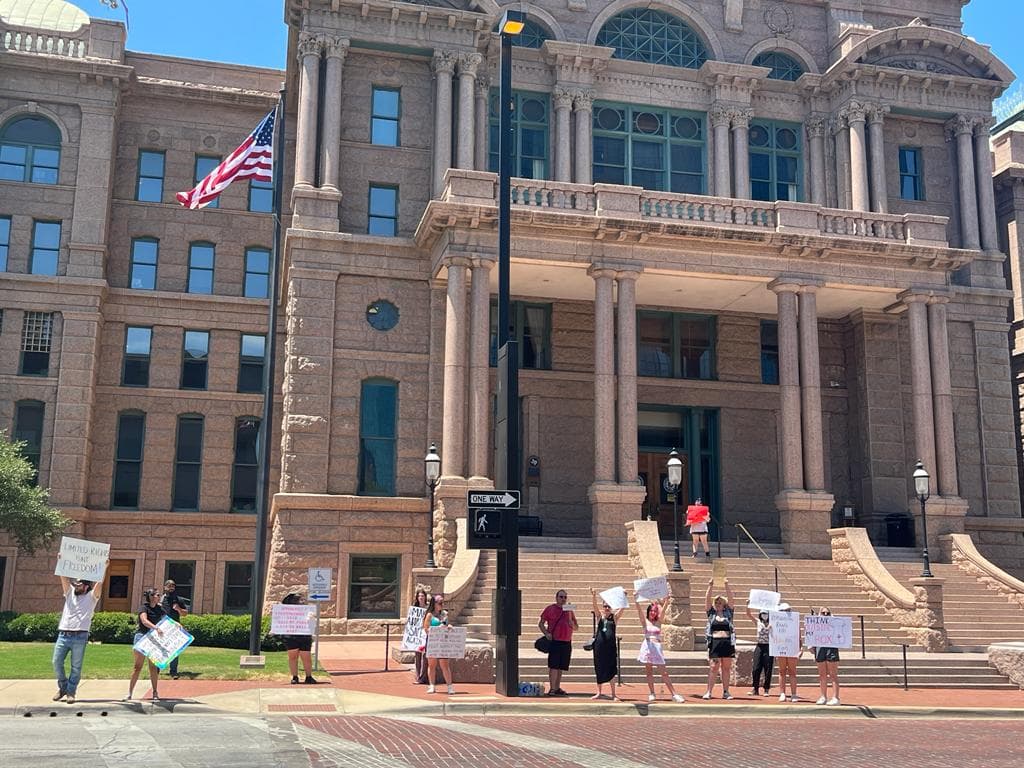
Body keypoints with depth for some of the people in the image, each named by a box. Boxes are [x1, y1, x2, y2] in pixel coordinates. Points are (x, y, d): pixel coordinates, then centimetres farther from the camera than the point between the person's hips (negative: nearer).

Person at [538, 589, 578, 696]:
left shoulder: (569, 610, 13)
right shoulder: (550, 608, 2)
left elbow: (576, 628, 16)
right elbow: (541, 624, 4)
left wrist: (570, 620, -4)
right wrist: (546, 633, -12)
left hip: (566, 642, 4)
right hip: (554, 641, -4)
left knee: (561, 667, 9)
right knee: (553, 666, -8)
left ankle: (557, 688, 17)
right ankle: (552, 689, -4)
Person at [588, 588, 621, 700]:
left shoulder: (614, 617, 4)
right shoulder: (599, 616, 6)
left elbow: (622, 608, -9)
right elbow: (595, 606, -10)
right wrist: (594, 597, -28)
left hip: (610, 647, -1)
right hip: (599, 646, 1)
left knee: (611, 671, 0)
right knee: (599, 670, 8)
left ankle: (613, 694, 7)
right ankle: (599, 692, 21)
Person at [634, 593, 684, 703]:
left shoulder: (658, 621, 8)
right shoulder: (645, 621, 5)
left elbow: (663, 610, -6)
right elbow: (639, 610, -10)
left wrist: (666, 601, -21)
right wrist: (635, 600, -24)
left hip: (657, 647, 0)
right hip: (647, 646, 0)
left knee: (664, 672, -2)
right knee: (649, 672, 4)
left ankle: (674, 694, -1)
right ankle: (652, 694, 10)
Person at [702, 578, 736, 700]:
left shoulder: (728, 612, 11)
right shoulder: (711, 613, 9)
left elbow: (730, 598, 1)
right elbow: (707, 599, 0)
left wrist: (727, 585, -7)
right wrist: (710, 586, -9)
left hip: (727, 643, 1)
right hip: (715, 643, -1)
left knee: (726, 668, 5)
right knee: (713, 668, -3)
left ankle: (726, 692, 10)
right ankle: (708, 691, -4)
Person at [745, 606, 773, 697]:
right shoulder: (758, 622, 8)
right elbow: (748, 614, 1)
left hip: (769, 647, -2)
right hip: (759, 646, 2)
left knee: (767, 669, -1)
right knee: (756, 668, 0)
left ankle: (767, 689, 8)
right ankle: (755, 689, 6)